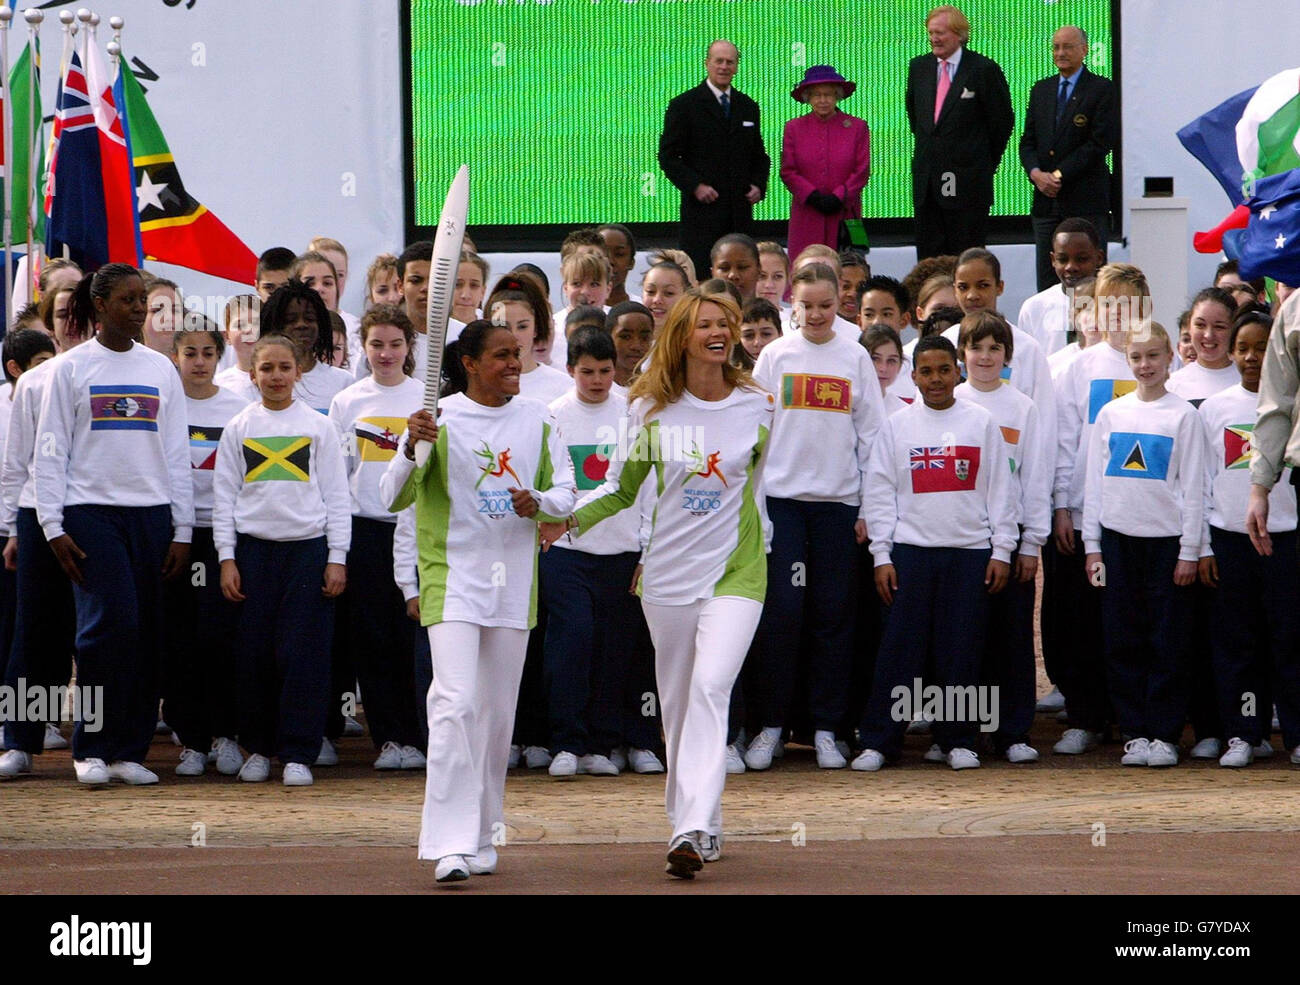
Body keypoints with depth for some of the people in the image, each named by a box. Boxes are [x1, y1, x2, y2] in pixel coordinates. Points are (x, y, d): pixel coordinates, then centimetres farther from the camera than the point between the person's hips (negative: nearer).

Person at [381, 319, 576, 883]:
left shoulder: (538, 421, 7)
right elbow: (394, 498, -9)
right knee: (456, 702, -18)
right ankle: (452, 845, -21)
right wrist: (411, 447, -28)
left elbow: (565, 492, 12)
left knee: (497, 713, 9)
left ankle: (482, 837, 22)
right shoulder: (440, 418, -5)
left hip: (514, 581, 4)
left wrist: (539, 501, -11)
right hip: (453, 575, -4)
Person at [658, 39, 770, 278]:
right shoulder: (684, 105, 0)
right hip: (702, 211, -4)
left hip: (741, 212, 4)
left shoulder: (748, 107, 16)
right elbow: (668, 156, -2)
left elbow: (759, 155, 23)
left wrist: (759, 185, 4)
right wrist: (695, 186, -14)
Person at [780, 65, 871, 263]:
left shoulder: (857, 127, 6)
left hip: (844, 213, -1)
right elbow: (788, 171, 5)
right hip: (807, 215, 1)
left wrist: (838, 198, -10)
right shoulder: (794, 128, 9)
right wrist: (813, 196, -9)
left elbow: (862, 171, 2)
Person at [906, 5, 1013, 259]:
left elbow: (1003, 119, -1)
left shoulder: (984, 70, -8)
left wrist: (986, 162, 4)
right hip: (926, 180, 5)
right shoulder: (918, 67, 9)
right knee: (928, 256, 5)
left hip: (967, 180, -5)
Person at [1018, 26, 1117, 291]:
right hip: (1046, 199, 5)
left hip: (1086, 201, -5)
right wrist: (1035, 172, -7)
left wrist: (1059, 174, -12)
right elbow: (1028, 141, 14)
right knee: (1047, 281, 2)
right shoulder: (1041, 90, 16)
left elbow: (1101, 143, -9)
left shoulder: (1101, 90, -1)